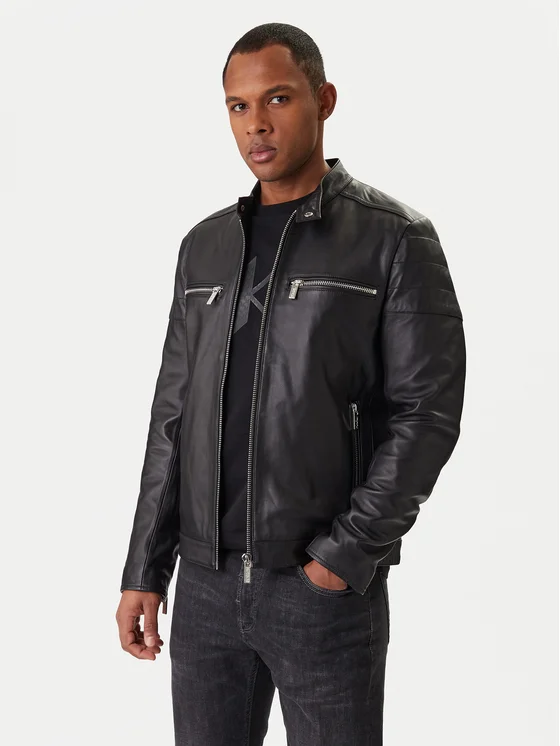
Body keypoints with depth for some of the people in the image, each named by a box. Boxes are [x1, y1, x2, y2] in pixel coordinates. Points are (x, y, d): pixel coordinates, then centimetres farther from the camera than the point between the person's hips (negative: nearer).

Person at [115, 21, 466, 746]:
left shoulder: (395, 239, -4)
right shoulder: (205, 247, 10)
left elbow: (427, 411, -8)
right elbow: (173, 416, 11)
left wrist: (348, 556, -14)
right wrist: (145, 570, 8)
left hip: (327, 587, -4)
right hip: (205, 585, 4)